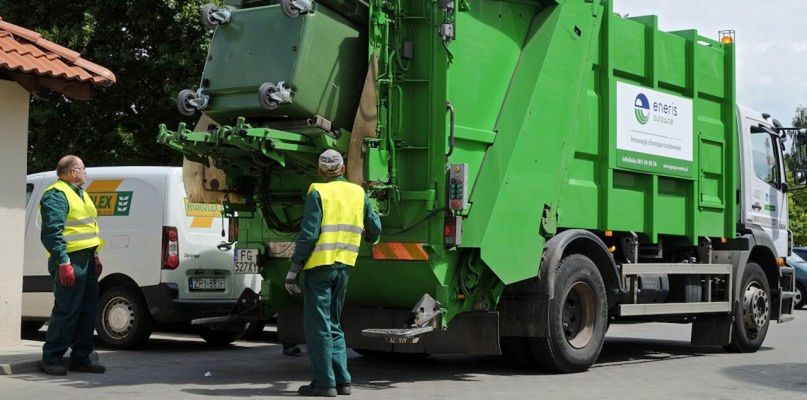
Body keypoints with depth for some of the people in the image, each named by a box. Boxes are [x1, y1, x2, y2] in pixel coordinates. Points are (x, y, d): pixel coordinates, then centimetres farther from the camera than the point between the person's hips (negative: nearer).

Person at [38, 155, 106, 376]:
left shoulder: (79, 194, 21)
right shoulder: (56, 195, -11)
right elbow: (52, 232, -19)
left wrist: (95, 255, 21)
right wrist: (63, 262, -25)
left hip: (87, 259, 10)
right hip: (71, 260, -10)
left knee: (88, 310, 10)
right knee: (66, 311, -9)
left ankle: (80, 358, 17)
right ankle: (50, 359, -1)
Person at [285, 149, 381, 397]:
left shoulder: (318, 193, -7)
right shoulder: (359, 193, 9)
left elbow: (308, 234, -13)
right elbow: (374, 230, 15)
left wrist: (293, 269, -9)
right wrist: (368, 238, 39)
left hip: (320, 264, -6)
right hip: (345, 266, 6)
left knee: (318, 324, 0)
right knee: (333, 323, 16)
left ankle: (324, 383, -1)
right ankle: (342, 380, 13)